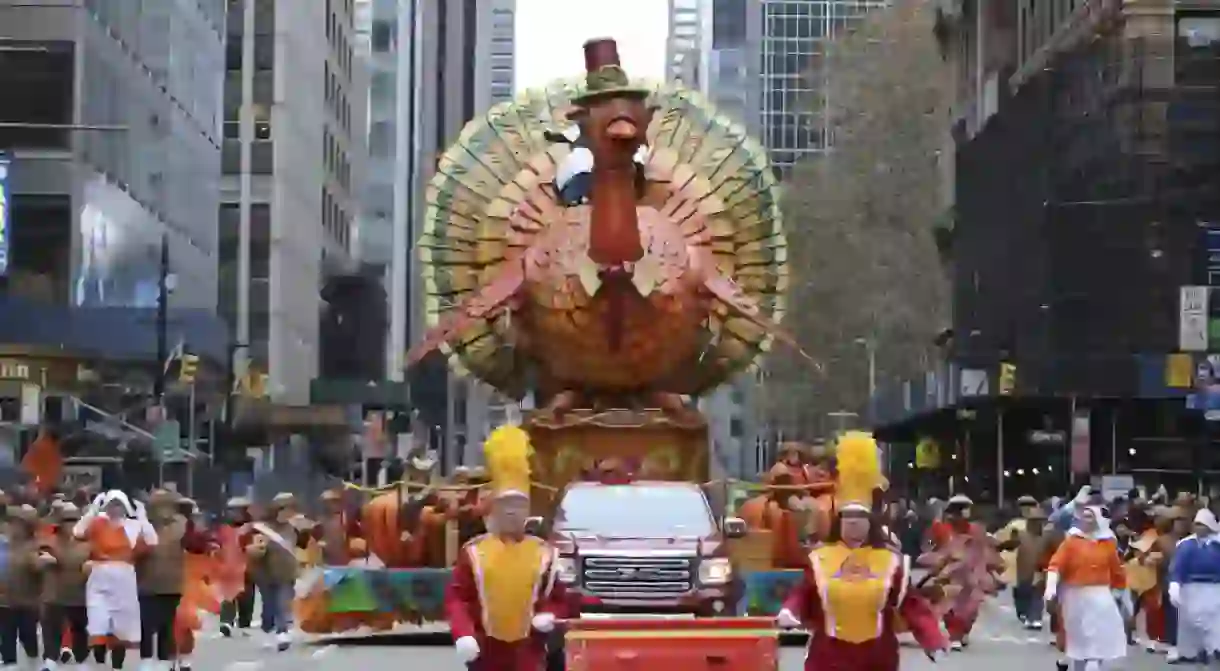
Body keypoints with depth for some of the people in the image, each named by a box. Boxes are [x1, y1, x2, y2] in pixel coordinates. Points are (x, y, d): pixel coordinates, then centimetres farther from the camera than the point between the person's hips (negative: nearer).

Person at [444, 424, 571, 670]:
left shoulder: (543, 553, 4)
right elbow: (456, 597, -5)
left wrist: (548, 616, -12)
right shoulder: (474, 551, -1)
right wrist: (463, 634, -20)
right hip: (486, 651, 0)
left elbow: (559, 599, 10)